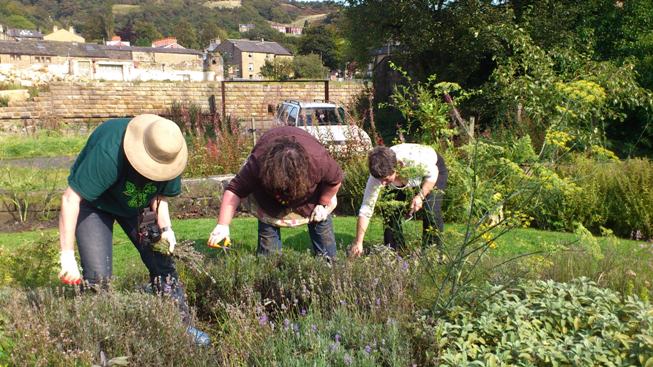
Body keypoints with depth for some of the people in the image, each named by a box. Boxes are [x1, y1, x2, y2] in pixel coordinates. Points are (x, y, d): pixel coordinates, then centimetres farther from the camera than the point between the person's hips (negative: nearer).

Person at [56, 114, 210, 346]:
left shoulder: (168, 153, -21)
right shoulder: (108, 154, -40)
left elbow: (159, 195, -3)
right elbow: (70, 199, -36)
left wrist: (165, 227, -19)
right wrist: (67, 255, -36)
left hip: (137, 203, 5)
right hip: (93, 202, -4)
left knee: (162, 264, 0)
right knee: (98, 276, -15)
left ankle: (182, 326, 12)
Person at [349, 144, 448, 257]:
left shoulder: (414, 159, -45)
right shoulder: (378, 174, -33)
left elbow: (433, 173, -23)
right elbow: (365, 210, -30)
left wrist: (421, 196, -35)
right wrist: (358, 242, -32)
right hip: (405, 181, 3)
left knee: (431, 213, -20)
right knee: (390, 211, -10)